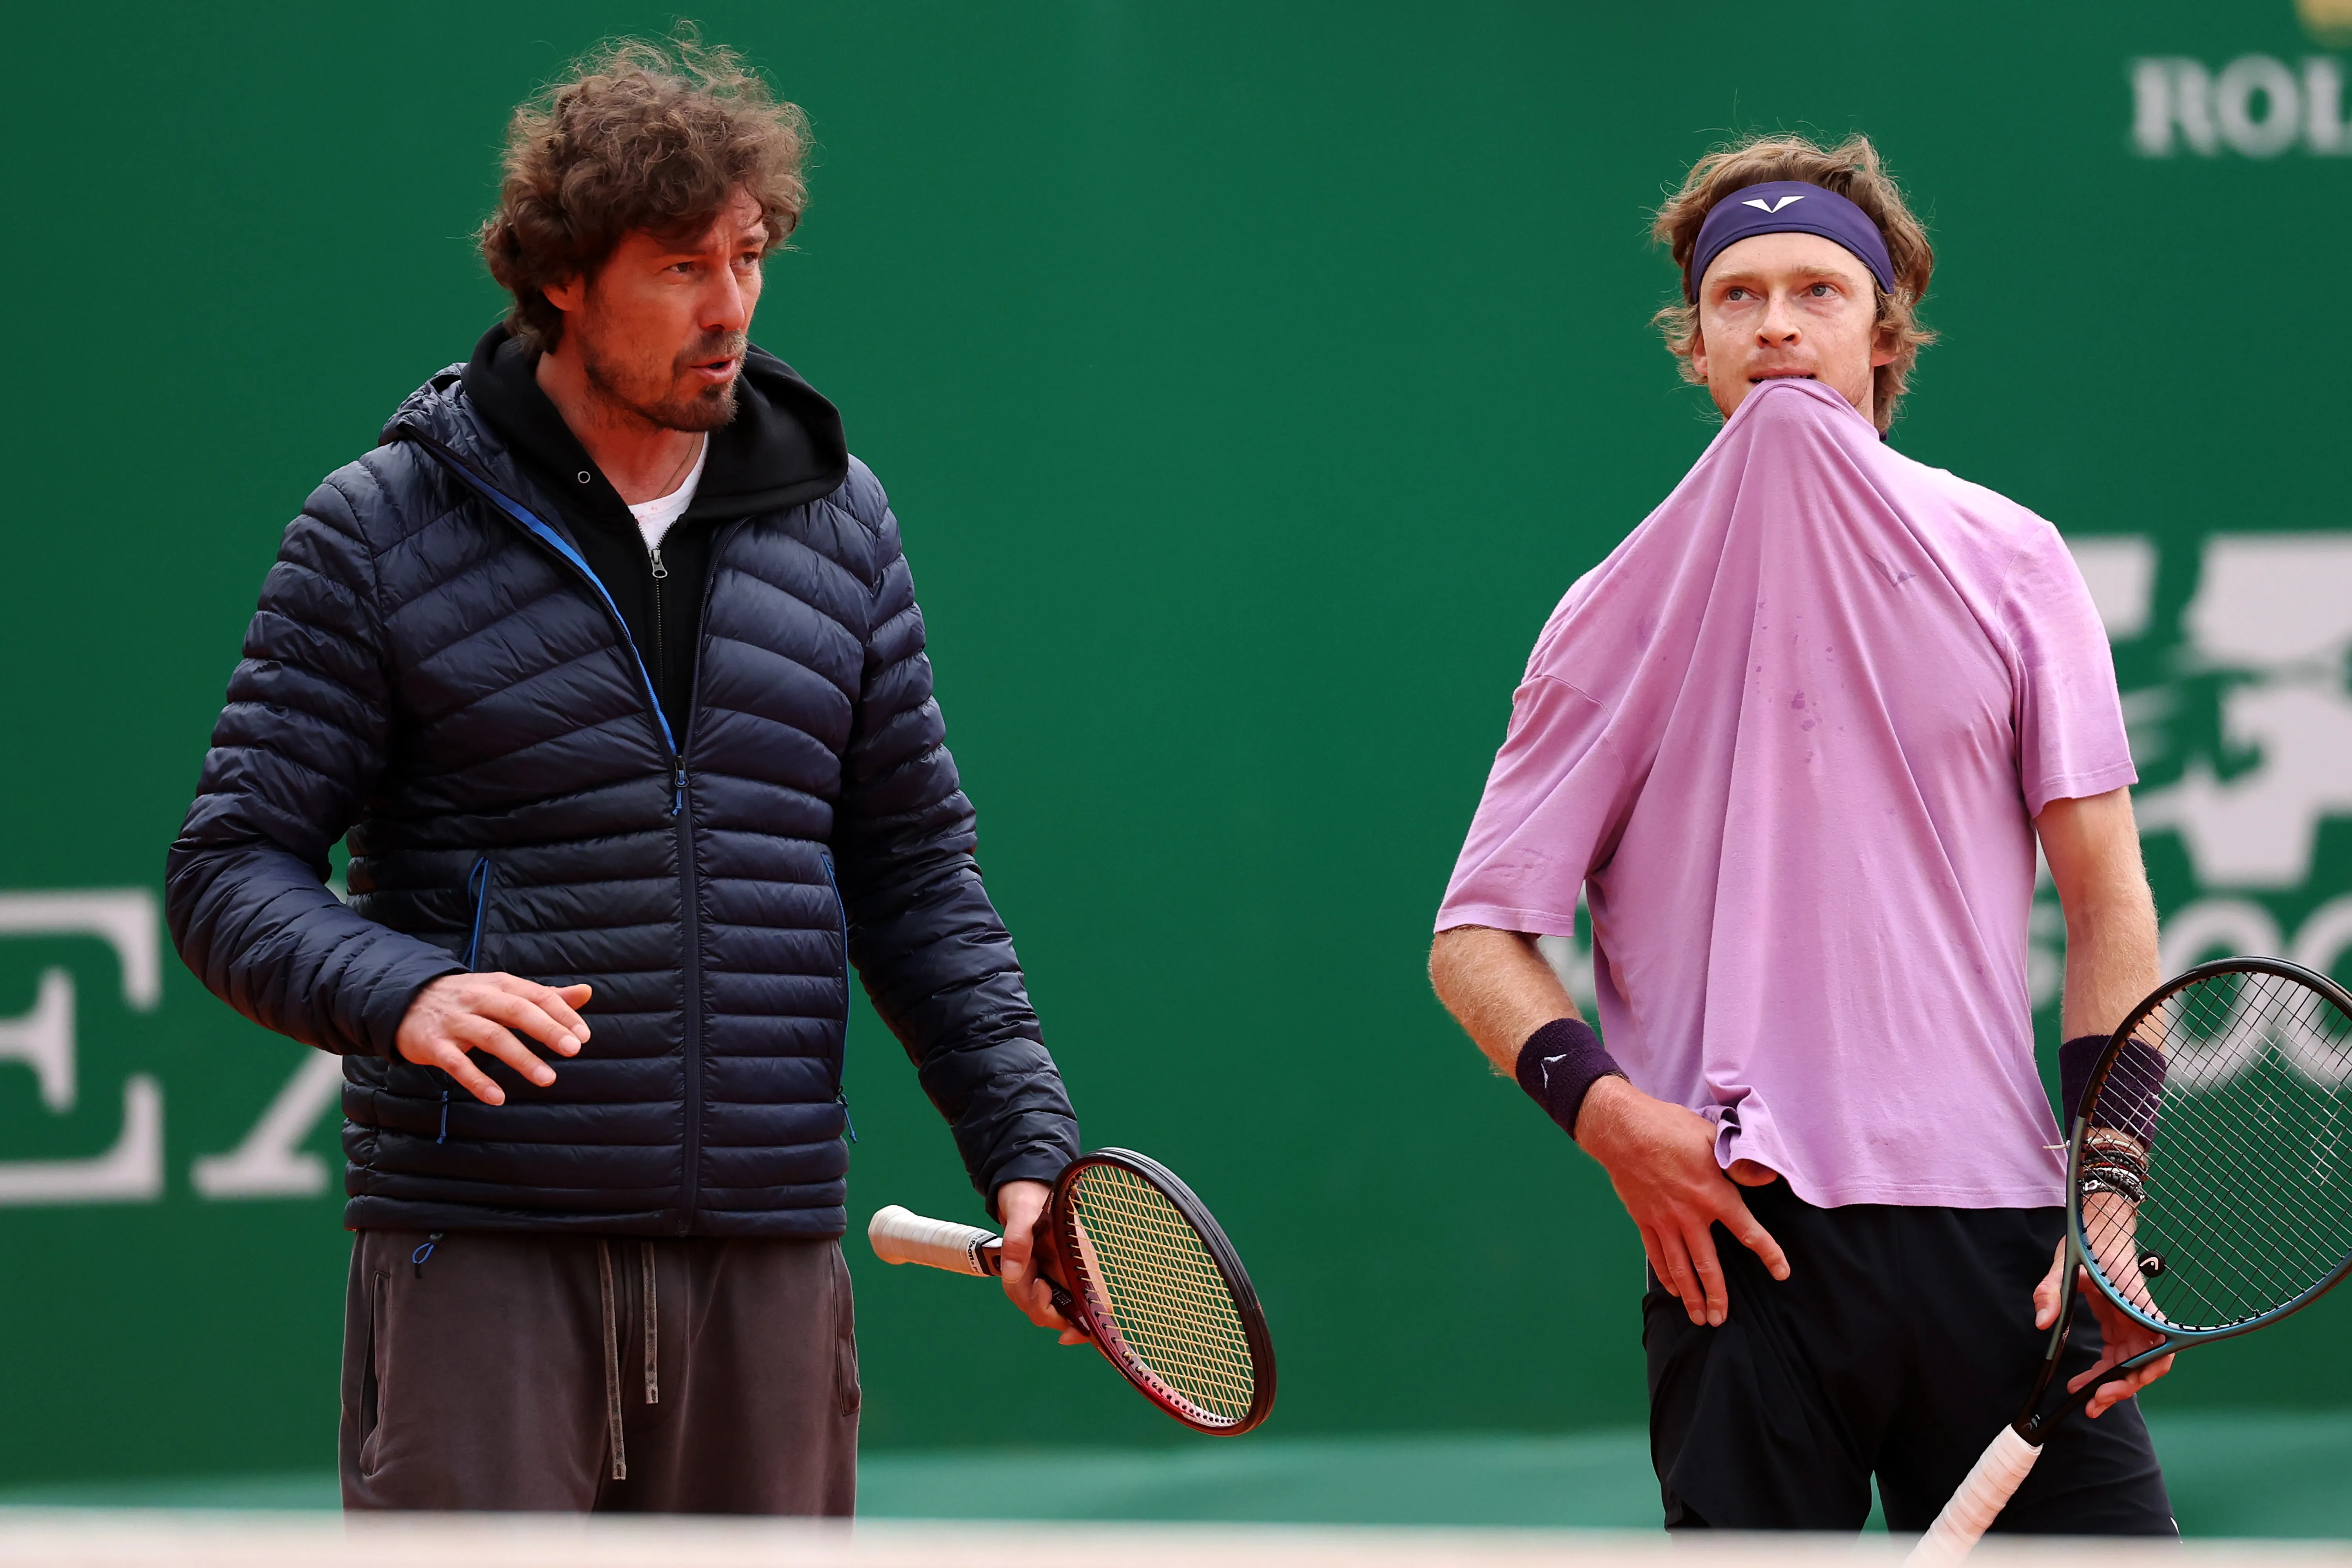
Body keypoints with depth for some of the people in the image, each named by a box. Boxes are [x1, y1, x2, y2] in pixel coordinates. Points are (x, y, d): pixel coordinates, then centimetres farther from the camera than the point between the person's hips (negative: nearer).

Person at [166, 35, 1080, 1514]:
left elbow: (916, 877, 16)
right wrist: (397, 992, -22)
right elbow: (232, 869, -2)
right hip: (480, 1253, -4)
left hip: (767, 1253, 4)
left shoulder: (840, 521, 12)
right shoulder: (382, 531, 0)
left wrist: (1026, 1145, 5)